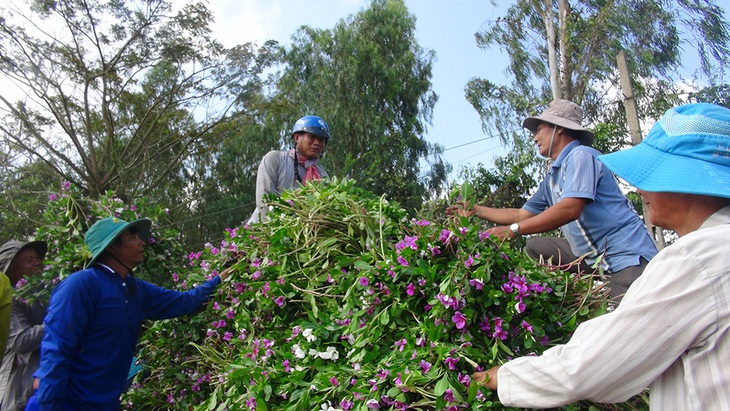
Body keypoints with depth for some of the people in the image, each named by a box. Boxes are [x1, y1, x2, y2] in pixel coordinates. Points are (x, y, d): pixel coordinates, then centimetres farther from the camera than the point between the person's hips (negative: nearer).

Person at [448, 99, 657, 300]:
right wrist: (476, 210, 22)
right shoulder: (551, 179, 14)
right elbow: (522, 214, 21)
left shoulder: (581, 155, -13)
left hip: (627, 255, -9)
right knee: (535, 246, 10)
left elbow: (570, 209, -27)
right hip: (593, 255, 9)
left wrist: (513, 230, -26)